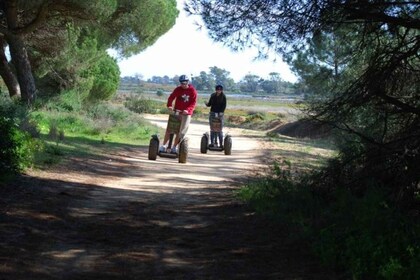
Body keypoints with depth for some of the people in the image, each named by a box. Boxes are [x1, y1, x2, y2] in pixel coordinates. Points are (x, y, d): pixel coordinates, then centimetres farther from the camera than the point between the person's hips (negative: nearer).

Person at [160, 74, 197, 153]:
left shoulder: (193, 91, -4)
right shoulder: (178, 89, 0)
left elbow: (193, 103, -9)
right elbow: (171, 97, -7)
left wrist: (188, 110, -26)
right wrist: (169, 105, -26)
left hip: (186, 113, -1)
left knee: (181, 131, 0)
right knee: (169, 128, -3)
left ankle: (174, 147, 11)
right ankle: (164, 146, 3)